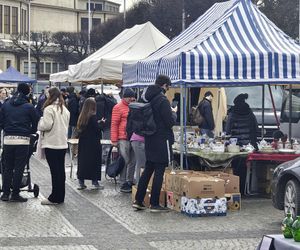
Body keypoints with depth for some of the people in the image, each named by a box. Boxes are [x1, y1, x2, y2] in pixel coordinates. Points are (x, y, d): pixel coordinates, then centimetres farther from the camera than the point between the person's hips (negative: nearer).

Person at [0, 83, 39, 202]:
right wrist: (30, 132, 18)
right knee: (19, 168, 2)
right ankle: (15, 194, 3)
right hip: (23, 140, -3)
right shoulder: (29, 107, -4)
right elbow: (36, 123, 1)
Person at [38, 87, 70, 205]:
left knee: (54, 170, -5)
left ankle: (55, 197, -2)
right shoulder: (65, 110, 11)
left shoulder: (49, 109, -13)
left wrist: (39, 123, 1)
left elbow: (46, 125, -17)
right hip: (63, 143, 7)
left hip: (51, 144, -7)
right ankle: (60, 196, 16)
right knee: (61, 170, 11)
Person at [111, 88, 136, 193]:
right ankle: (123, 184, 1)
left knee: (133, 162, 8)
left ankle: (130, 181, 17)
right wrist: (114, 140, -10)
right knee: (125, 161, -4)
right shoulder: (118, 107, -3)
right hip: (123, 139, -6)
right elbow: (114, 124, -6)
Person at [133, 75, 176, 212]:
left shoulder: (149, 99, 8)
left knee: (147, 170, 15)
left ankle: (138, 200, 17)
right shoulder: (163, 100, -17)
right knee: (159, 172, -1)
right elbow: (170, 122, -17)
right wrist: (173, 113, 3)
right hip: (161, 141, -8)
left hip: (149, 140, 8)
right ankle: (154, 204, 2)